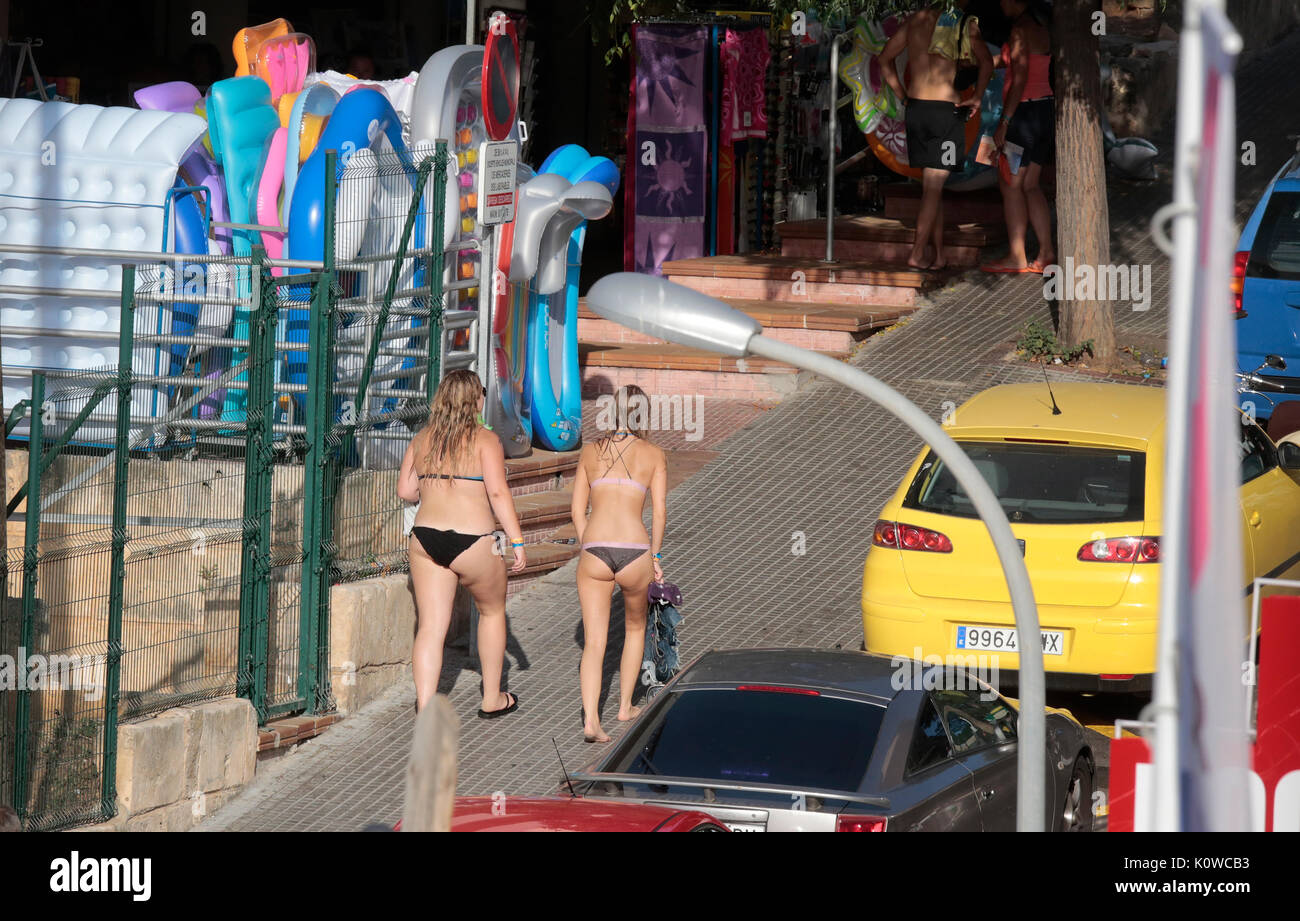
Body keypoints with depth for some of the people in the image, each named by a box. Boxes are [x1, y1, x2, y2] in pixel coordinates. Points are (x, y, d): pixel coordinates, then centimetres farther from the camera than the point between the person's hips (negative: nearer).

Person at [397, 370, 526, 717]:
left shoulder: (422, 440, 8)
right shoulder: (485, 440, -7)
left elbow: (404, 490, 10)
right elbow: (498, 493, -13)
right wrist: (517, 541, -11)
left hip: (425, 538, 4)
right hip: (472, 543, -4)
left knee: (430, 626, 4)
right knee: (492, 611, 20)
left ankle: (425, 709, -5)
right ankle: (492, 699, 30)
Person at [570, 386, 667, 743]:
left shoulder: (591, 451, 12)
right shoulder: (653, 455, 6)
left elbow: (578, 509, 12)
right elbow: (659, 513, 1)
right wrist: (655, 557, 12)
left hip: (594, 552, 1)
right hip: (634, 551, -1)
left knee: (593, 643, 1)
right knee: (635, 627, 26)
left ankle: (590, 719, -17)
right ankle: (625, 706, 32)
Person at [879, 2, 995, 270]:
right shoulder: (965, 24, -3)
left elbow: (885, 59, 15)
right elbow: (986, 62, -14)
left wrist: (903, 97, 17)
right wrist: (977, 98, -4)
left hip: (914, 108, 4)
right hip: (946, 108, -4)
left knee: (932, 186, 12)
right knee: (934, 187, -1)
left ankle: (940, 255, 13)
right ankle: (917, 253, -6)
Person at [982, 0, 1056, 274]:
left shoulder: (1021, 28, -15)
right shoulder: (1043, 27, 12)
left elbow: (1020, 79, -20)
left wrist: (1004, 122, -19)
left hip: (1025, 112, -9)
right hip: (1045, 110, 9)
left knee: (1010, 184, -2)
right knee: (1030, 185, 11)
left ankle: (1016, 257, -2)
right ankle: (1046, 252, 6)